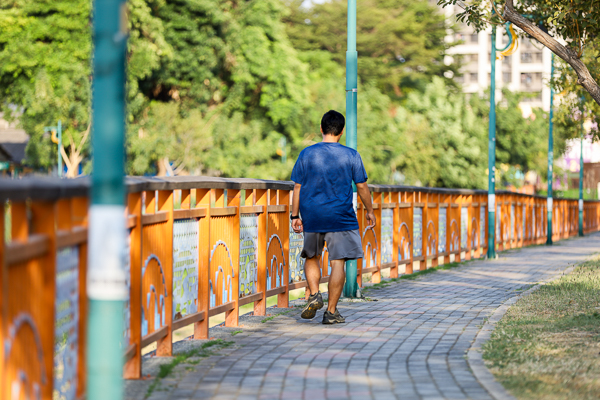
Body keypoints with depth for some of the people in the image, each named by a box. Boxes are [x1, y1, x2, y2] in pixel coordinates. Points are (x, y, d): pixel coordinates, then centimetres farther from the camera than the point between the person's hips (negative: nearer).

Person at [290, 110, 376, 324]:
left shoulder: (307, 154, 1)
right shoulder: (351, 155, -3)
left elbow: (297, 188, 2)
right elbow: (362, 186, 2)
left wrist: (295, 216, 8)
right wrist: (369, 211, 15)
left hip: (312, 217, 2)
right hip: (340, 218, -2)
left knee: (311, 258, 20)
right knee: (338, 262, 1)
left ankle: (314, 294, 0)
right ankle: (331, 311, -1)